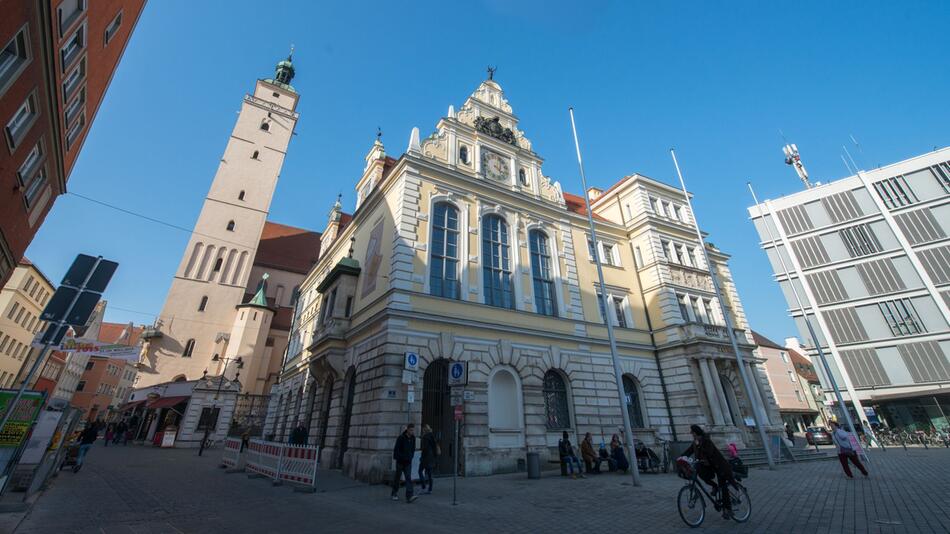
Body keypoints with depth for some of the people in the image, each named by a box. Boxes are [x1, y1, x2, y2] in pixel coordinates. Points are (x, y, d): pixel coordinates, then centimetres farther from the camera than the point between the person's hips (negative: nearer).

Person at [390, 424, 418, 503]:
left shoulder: (413, 438, -1)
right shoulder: (401, 437, -17)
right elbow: (396, 449, -15)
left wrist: (411, 457, 6)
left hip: (408, 462, 3)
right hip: (400, 461, -3)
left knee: (408, 478, -8)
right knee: (397, 477, 12)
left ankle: (409, 497, -14)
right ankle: (395, 494, 32)